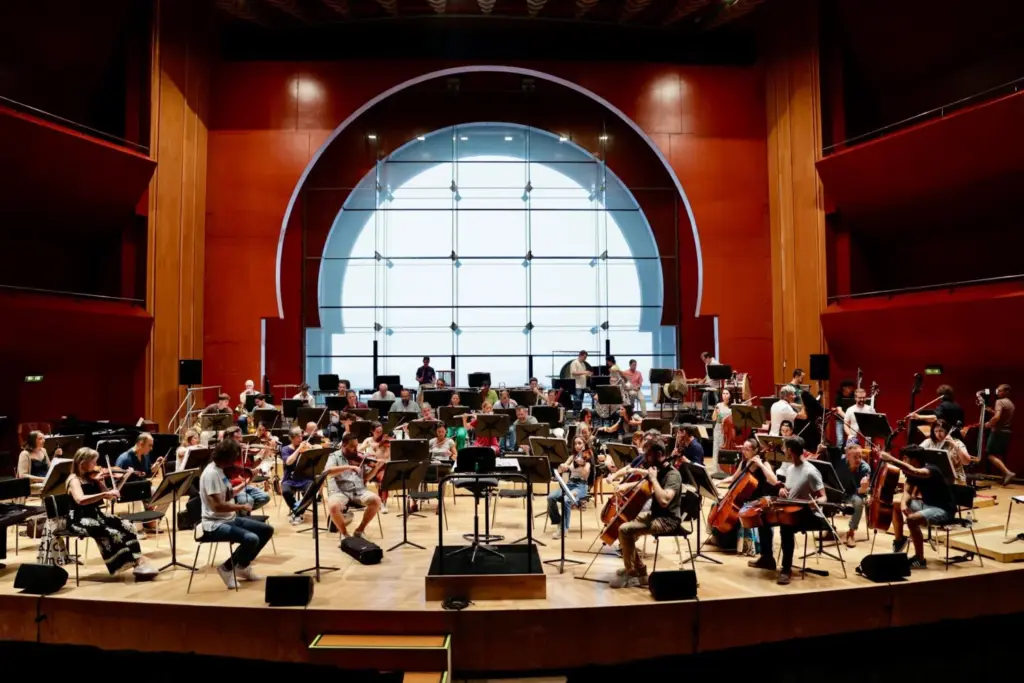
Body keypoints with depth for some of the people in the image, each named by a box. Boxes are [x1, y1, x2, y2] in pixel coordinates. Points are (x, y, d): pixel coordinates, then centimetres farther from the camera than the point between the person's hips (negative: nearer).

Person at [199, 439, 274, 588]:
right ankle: (227, 567, -3)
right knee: (251, 539, -29)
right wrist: (241, 507, -15)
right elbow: (218, 506, -27)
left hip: (230, 519, 9)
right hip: (215, 524, -9)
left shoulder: (221, 470, 7)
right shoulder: (211, 473, -21)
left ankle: (243, 565, 20)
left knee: (267, 530, 7)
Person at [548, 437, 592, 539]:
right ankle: (558, 522, -5)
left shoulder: (587, 457, -1)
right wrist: (562, 466, -16)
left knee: (566, 500, -35)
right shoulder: (573, 456, 14)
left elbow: (586, 475, -16)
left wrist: (581, 464, -33)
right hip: (569, 484, 5)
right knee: (551, 497, -23)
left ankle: (563, 528, -19)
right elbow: (560, 470, 6)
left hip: (581, 486, -5)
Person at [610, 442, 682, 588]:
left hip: (667, 520, -10)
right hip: (655, 514, 10)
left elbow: (664, 501, -36)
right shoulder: (659, 470, 7)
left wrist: (653, 479, -26)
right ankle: (635, 567, 21)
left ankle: (632, 574, -9)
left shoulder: (673, 475, -21)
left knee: (624, 529, -22)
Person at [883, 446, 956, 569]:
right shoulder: (912, 473, 1)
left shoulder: (931, 470, -25)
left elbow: (914, 472, -48)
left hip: (944, 510, -9)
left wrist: (891, 459, -54)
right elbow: (907, 492, 1)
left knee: (912, 519, -31)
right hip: (927, 504, 9)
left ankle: (920, 559, -16)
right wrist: (904, 503, -21)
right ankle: (899, 540, 15)